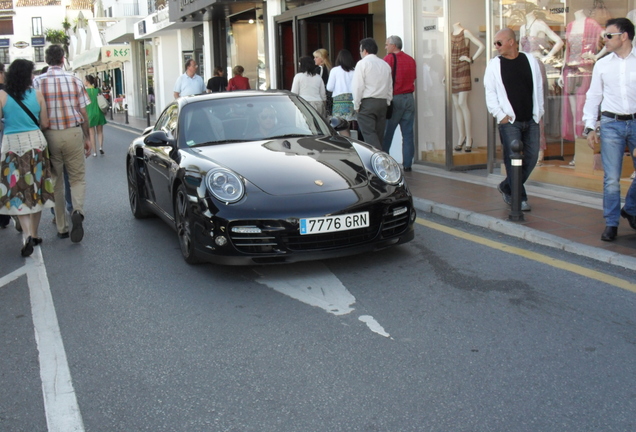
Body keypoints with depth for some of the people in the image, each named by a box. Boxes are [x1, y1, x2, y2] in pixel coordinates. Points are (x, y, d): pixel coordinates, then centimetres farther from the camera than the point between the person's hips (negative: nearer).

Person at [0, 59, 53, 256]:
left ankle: (27, 235, -14)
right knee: (36, 189, 12)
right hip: (36, 143, 2)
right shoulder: (37, 94, -1)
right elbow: (44, 124, 3)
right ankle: (34, 234, 20)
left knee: (17, 192, 2)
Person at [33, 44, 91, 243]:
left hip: (49, 135, 0)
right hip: (73, 133, 0)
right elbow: (83, 112, 2)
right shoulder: (75, 80, 0)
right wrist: (87, 138, 12)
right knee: (77, 178, 9)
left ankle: (61, 227, 15)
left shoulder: (37, 82, -4)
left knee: (55, 182, 11)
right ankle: (78, 211, -19)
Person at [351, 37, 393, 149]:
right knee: (379, 135, 9)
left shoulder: (362, 63, -4)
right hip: (383, 102, 6)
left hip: (367, 103, -6)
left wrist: (356, 105, -3)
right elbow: (390, 87, 14)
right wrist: (387, 103, 18)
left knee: (369, 135, -11)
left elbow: (358, 86, -10)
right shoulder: (385, 64, 14)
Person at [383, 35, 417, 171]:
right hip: (409, 98, 5)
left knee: (387, 133, 2)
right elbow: (413, 78, 15)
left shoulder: (389, 58, -7)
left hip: (394, 99, -5)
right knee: (408, 133, 5)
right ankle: (407, 164, 5)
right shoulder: (411, 60, 10)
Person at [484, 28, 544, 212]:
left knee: (532, 157, 5)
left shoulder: (530, 60, 7)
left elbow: (539, 88, 11)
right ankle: (520, 198, 4)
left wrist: (539, 112, 7)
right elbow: (490, 93, 0)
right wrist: (500, 114, -9)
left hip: (531, 120, 3)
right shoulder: (494, 65, 1)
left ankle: (507, 187, 22)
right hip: (509, 121, -3)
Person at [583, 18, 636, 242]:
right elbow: (593, 96, 9)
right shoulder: (602, 65, 6)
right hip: (611, 123, 1)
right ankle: (611, 223, 11)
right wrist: (590, 127, 2)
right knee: (611, 178, 0)